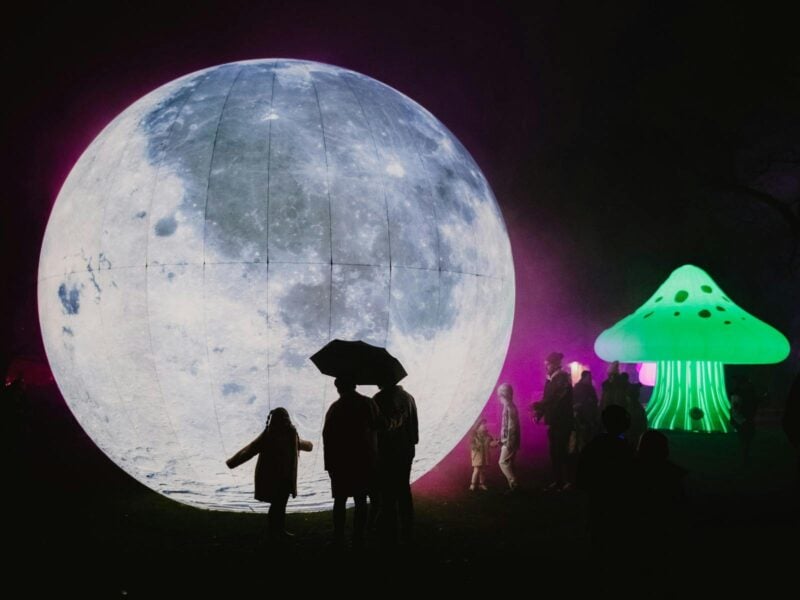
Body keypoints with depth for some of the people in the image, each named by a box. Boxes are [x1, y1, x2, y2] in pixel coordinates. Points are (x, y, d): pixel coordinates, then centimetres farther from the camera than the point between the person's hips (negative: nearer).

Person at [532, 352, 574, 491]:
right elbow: (547, 399, 10)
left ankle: (566, 481, -1)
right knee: (555, 452, 8)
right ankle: (558, 481, 14)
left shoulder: (562, 378, -11)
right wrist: (539, 414, -2)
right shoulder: (551, 380, 12)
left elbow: (554, 399, -19)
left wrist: (537, 406, -15)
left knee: (561, 451, -6)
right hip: (554, 421, 8)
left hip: (562, 422, -8)